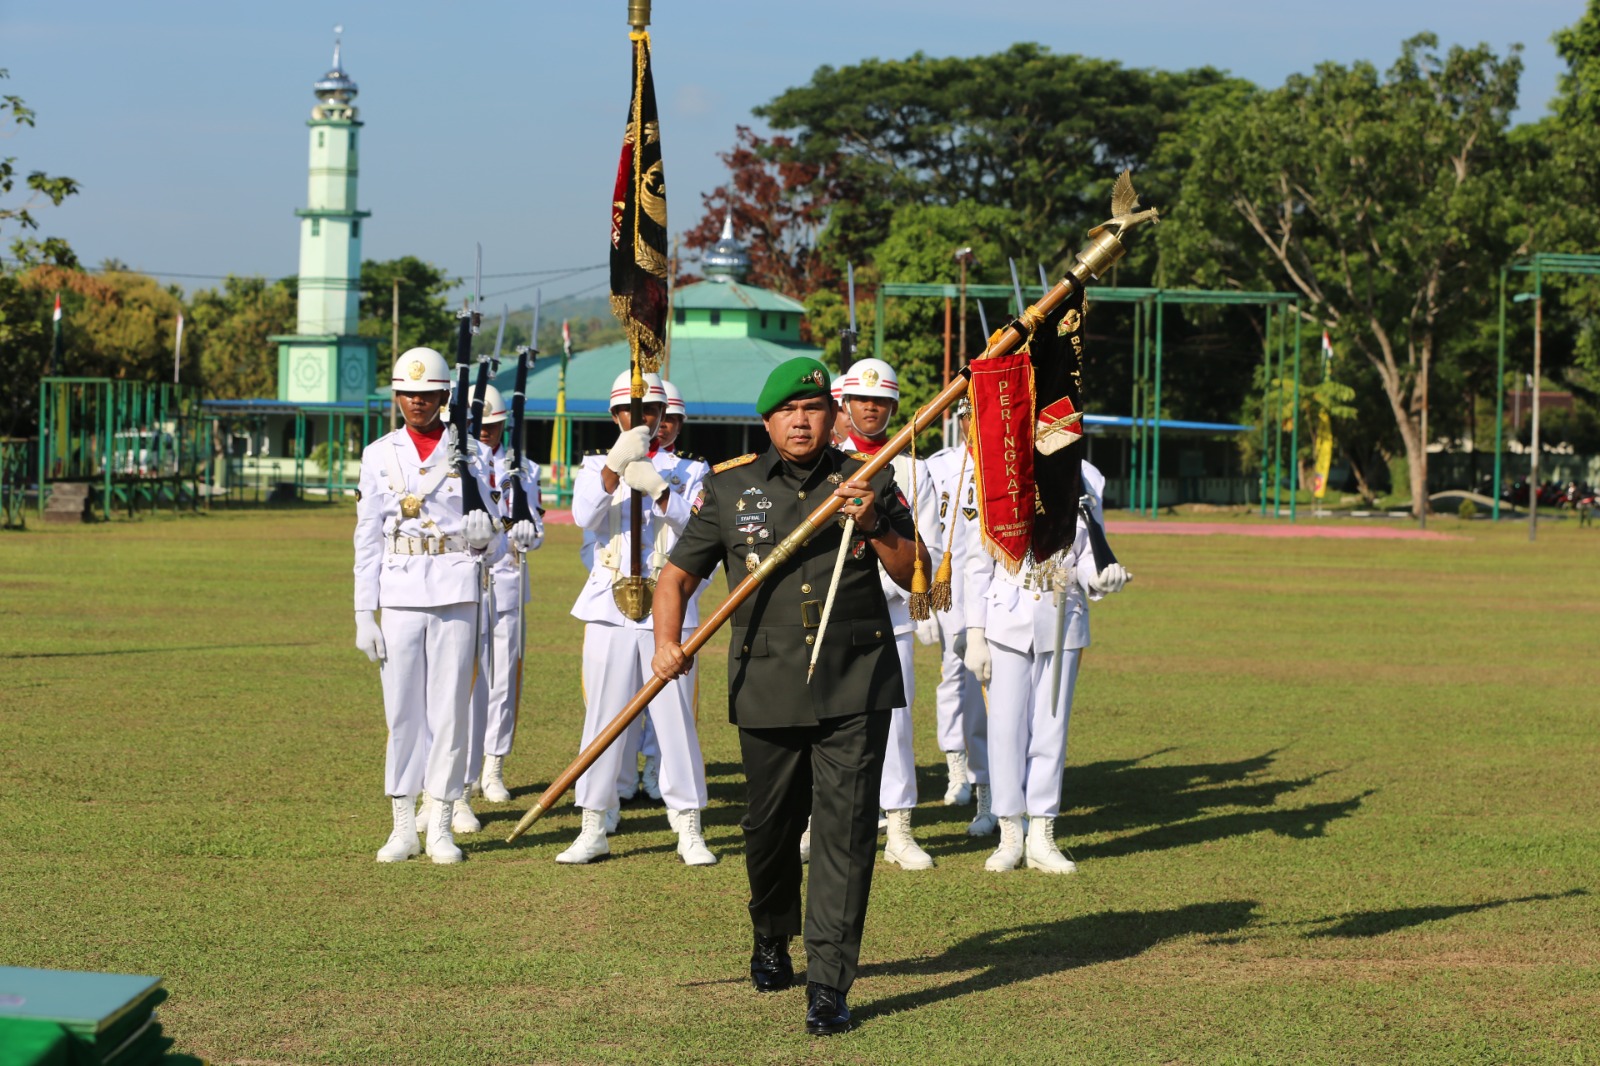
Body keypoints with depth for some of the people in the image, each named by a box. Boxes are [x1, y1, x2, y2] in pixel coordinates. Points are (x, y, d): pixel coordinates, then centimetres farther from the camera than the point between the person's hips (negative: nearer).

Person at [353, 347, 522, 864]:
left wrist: (488, 537, -18)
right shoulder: (379, 456, 8)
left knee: (450, 706, -1)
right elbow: (367, 539, 7)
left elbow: (490, 539, 7)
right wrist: (365, 614, 2)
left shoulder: (470, 455, 6)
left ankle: (441, 827, 6)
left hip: (456, 591, 0)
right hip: (399, 592, 0)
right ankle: (403, 827, 8)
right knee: (402, 707, 1)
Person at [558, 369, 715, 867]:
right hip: (610, 608, 1)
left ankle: (689, 829, 4)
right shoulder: (596, 466, 10)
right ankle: (595, 827, 9)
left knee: (676, 716, -2)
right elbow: (584, 516, -11)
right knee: (603, 715, 2)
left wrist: (657, 488, -22)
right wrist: (616, 465, -23)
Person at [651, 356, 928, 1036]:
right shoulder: (730, 488, 6)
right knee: (770, 827, 12)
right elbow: (678, 575, 10)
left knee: (845, 830, -9)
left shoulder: (870, 482, 6)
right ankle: (771, 943, 40)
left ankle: (828, 985, -8)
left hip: (856, 689, -1)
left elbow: (915, 575, 6)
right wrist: (668, 643, -6)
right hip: (768, 690, 1)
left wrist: (875, 525, -10)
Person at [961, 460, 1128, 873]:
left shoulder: (1087, 481, 2)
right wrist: (975, 635, -5)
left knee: (1051, 728, 6)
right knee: (1006, 727, 0)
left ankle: (1041, 837, 15)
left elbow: (1088, 556, 6)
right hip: (1007, 622, -2)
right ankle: (1010, 835, 12)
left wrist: (1100, 577, -18)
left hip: (1063, 624, 2)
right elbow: (979, 563, -2)